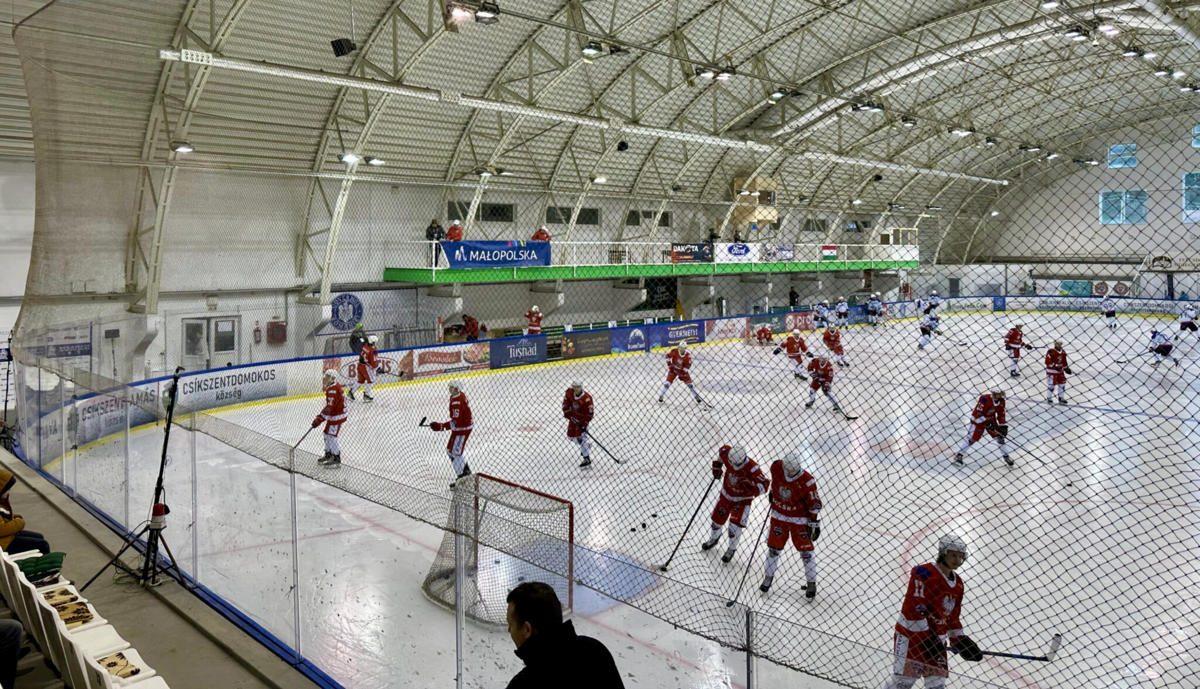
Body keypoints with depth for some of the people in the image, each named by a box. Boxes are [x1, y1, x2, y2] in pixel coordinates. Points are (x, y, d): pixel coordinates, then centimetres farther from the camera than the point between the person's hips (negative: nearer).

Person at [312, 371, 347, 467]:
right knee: (327, 434, 18)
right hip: (333, 415, 11)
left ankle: (337, 459, -3)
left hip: (337, 416, -11)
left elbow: (329, 408, -28)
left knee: (331, 436, -9)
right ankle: (328, 454, 32)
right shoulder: (332, 387, 9)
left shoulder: (333, 389, -24)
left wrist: (319, 419, -27)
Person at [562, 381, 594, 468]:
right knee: (571, 435, 16)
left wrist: (584, 424, -25)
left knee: (581, 436, -14)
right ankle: (586, 446, 39)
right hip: (573, 417, 7)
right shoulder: (570, 393, -13)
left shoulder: (587, 399, -29)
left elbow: (590, 413, -24)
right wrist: (567, 413, -6)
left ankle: (587, 459, -11)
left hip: (583, 418, -7)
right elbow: (565, 402, 2)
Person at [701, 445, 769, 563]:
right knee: (717, 519, 16)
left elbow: (764, 485, -34)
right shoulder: (727, 455, -23)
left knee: (735, 525, -10)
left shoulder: (752, 468, -34)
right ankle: (714, 539, 49)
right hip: (726, 495, 4)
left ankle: (731, 549, 19)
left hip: (743, 499, -4)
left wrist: (752, 486, -51)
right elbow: (723, 449, 2)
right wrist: (717, 465, 2)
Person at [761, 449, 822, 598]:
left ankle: (811, 583, 21)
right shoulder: (776, 467, -16)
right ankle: (768, 577, 30)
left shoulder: (807, 481, -25)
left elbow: (814, 503, -16)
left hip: (799, 520, -3)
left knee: (806, 551, 4)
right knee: (774, 548, 11)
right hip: (779, 515, 3)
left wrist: (814, 523, -12)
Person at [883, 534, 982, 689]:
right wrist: (925, 636, -22)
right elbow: (913, 607, -21)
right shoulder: (925, 573, -16)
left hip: (936, 638, 8)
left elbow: (953, 615, 21)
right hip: (911, 635, -8)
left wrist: (958, 639, 14)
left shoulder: (957, 583, 12)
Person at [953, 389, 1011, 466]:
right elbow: (977, 414, -30)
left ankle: (1006, 457, 17)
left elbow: (1001, 415, 3)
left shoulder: (1001, 402, -8)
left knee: (999, 437, 0)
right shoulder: (985, 399, -30)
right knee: (972, 438, -13)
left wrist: (1003, 426, -4)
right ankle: (958, 455, -6)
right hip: (978, 420, -6)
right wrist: (986, 423, -33)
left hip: (990, 419, 6)